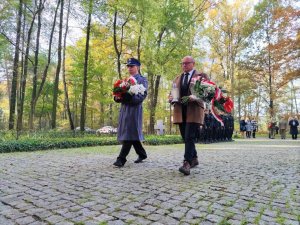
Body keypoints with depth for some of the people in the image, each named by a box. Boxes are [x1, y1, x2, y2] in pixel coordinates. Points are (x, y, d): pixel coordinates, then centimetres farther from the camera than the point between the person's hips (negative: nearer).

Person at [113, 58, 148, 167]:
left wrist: (128, 98, -22)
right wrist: (117, 97, -4)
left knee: (129, 133, -10)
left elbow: (142, 95, -11)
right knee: (131, 134, 10)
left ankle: (121, 159, -8)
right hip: (124, 109, 7)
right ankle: (142, 154, 25)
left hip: (134, 109, -7)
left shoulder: (142, 80, 2)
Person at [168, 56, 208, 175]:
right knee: (185, 137, 10)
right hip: (180, 111, 6)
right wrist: (171, 98, -1)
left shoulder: (201, 76, 6)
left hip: (193, 110, -5)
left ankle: (187, 163, -15)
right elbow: (172, 93, 24)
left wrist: (195, 98, -20)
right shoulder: (177, 78, 22)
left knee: (189, 137, -14)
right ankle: (194, 159, 26)